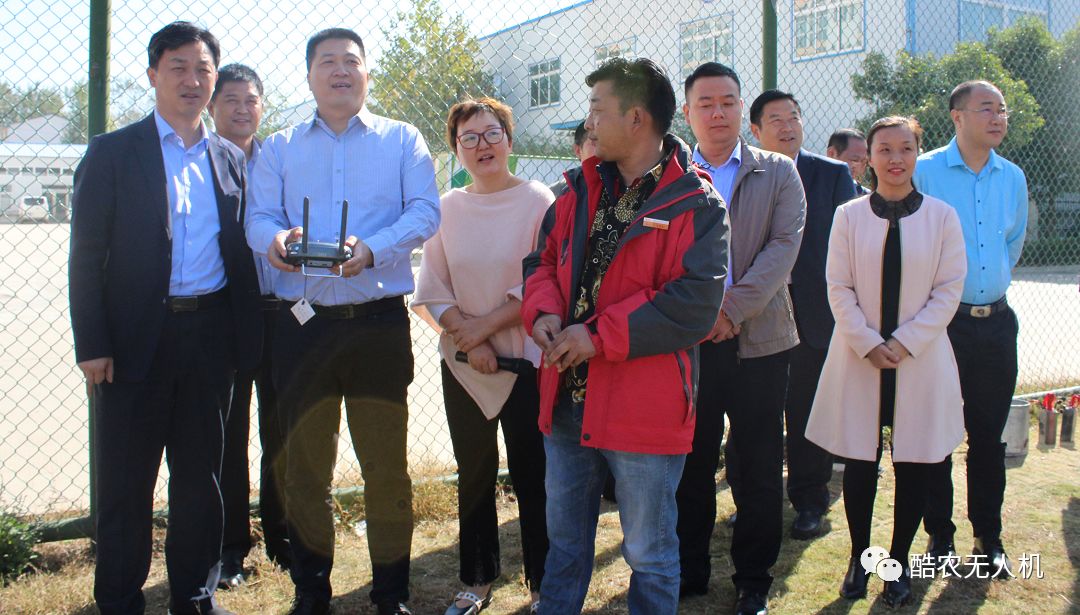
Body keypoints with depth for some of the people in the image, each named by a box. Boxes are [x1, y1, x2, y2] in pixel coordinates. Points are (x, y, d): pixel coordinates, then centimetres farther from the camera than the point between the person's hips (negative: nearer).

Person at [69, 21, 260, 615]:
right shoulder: (113, 153, -1)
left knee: (201, 474, 13)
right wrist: (91, 344, -11)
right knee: (125, 481, 6)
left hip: (210, 334, 4)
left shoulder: (230, 159, 10)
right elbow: (86, 256, -4)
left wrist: (247, 333, 4)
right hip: (137, 337, -3)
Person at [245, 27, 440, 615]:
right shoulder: (279, 147, 14)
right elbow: (258, 216, 3)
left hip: (379, 320, -2)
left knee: (386, 464, 2)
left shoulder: (402, 141, 9)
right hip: (303, 322, 2)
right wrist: (275, 240, -21)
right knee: (305, 462, 9)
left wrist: (372, 248, -21)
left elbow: (424, 212, -4)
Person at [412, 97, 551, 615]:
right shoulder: (447, 207, 5)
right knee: (474, 474, 12)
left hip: (526, 362, -3)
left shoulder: (538, 201, -5)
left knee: (532, 476, 1)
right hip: (463, 365, 4)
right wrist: (467, 336, -9)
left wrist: (485, 325, -13)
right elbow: (430, 290, 4)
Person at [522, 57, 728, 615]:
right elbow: (544, 259, 14)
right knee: (564, 541, 21)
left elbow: (693, 306, -20)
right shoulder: (581, 190, 9)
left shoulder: (696, 206, -11)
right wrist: (544, 311, -8)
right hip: (566, 400, 6)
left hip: (644, 410, -6)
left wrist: (600, 336, -21)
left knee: (649, 554, 11)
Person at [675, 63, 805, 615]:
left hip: (758, 340, -1)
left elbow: (784, 245, -6)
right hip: (687, 340, 1)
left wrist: (732, 309, -16)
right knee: (689, 464, 9)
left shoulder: (778, 172, 6)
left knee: (757, 469, 6)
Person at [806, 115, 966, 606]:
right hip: (859, 357, 0)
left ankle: (899, 561, 22)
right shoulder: (849, 215, 1)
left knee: (914, 466, 6)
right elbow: (839, 288, 0)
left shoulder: (942, 216, 0)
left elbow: (949, 290, -1)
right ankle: (859, 557, 22)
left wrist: (904, 342, -10)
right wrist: (868, 344, -10)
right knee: (860, 463, 6)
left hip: (919, 359, 0)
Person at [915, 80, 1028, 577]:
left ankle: (989, 537, 21)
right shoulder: (923, 172, -7)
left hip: (995, 322, 4)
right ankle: (939, 534, 18)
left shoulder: (1013, 178, 8)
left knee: (989, 434, 10)